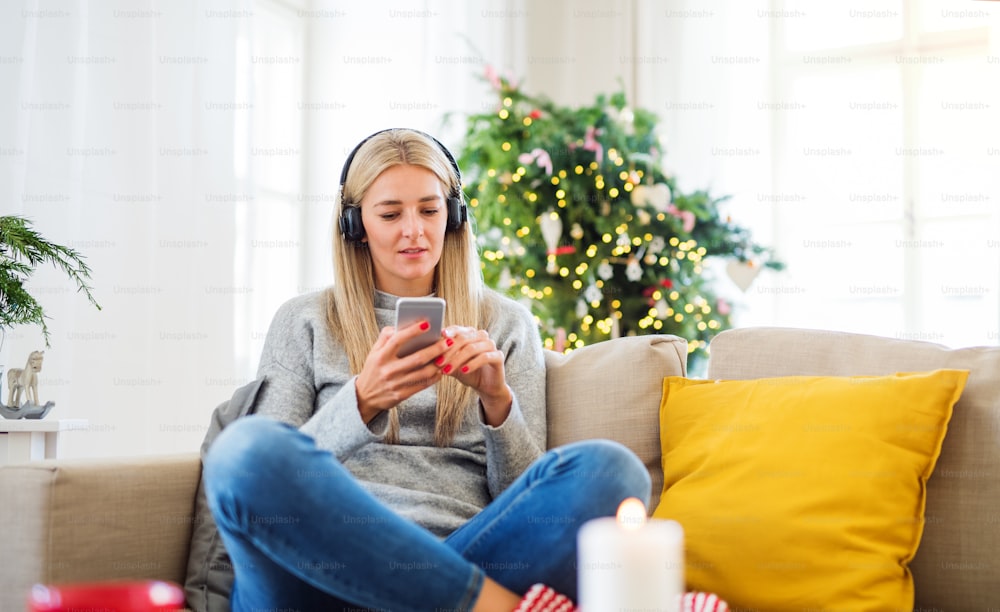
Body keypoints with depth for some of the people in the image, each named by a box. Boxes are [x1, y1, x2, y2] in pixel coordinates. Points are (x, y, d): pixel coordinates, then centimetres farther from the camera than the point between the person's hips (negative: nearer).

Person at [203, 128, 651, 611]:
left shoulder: (507, 324, 20)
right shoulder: (305, 322, 17)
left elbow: (525, 496, 13)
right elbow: (267, 472, 5)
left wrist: (497, 400, -7)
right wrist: (362, 401, -11)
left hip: (463, 553, 0)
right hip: (329, 563, 1)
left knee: (608, 469, -27)